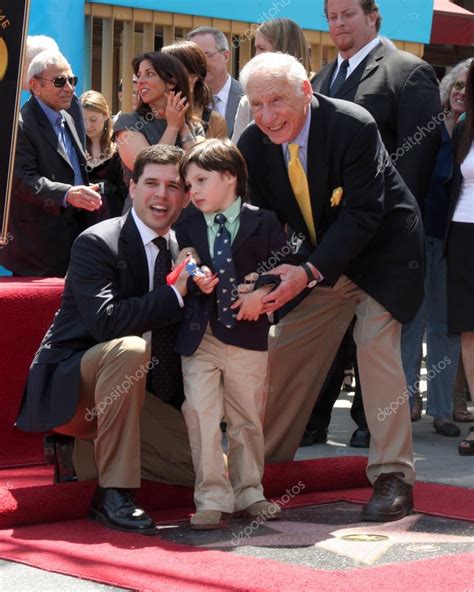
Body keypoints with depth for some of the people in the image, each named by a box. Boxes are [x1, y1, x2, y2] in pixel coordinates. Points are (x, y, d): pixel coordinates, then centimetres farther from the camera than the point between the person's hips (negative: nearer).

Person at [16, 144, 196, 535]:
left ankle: (94, 444, 11)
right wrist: (175, 293, -26)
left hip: (135, 392, 7)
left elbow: (173, 332, 12)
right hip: (68, 387, -7)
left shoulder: (178, 249, 7)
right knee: (128, 349, -39)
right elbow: (104, 320, -30)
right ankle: (113, 494, -32)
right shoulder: (97, 243, -14)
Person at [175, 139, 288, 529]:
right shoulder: (186, 229, 8)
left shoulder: (263, 223, 1)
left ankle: (248, 493, 23)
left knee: (248, 419, 9)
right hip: (199, 336, 1)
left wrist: (262, 293, -15)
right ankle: (212, 499, 2)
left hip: (247, 335, -1)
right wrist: (195, 282, -13)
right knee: (201, 418, -5)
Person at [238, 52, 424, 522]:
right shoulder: (254, 144, -11)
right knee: (284, 351, 6)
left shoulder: (354, 127, -28)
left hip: (380, 254, -6)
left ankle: (392, 477, -13)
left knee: (376, 346, -19)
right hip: (315, 261, 6)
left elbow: (363, 214, -29)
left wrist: (311, 272, -37)